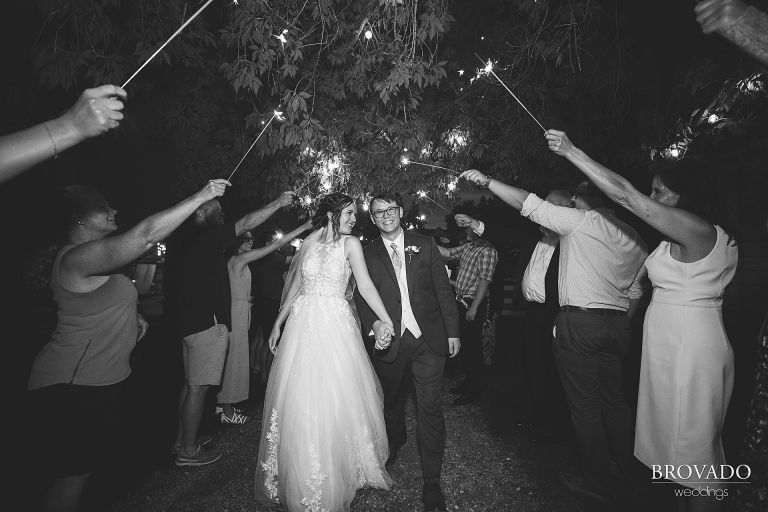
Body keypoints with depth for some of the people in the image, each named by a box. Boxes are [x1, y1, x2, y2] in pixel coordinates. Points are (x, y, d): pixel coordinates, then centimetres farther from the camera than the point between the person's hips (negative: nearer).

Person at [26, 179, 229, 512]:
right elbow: (147, 234, -36)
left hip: (98, 382, 10)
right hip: (75, 387, -10)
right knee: (75, 473, 2)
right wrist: (202, 196, -33)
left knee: (85, 466, 22)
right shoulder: (78, 257, -24)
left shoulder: (91, 261, 11)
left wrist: (132, 315, 8)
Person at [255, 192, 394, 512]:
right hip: (303, 325, 3)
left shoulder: (351, 244, -1)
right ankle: (299, 479, 31)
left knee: (337, 398, 3)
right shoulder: (310, 242, 7)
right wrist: (278, 324, 11)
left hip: (335, 326, -3)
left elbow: (365, 285, -11)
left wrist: (386, 320, -22)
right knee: (300, 399, 9)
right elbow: (295, 286, 11)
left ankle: (340, 471, 27)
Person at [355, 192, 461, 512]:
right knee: (391, 401, 20)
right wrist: (373, 323, -18)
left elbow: (443, 290, 3)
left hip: (428, 340, -1)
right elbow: (361, 296, 1)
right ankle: (394, 444, 51)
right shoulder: (367, 254, 4)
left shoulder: (425, 245, 3)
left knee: (430, 410, 0)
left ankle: (432, 485, 18)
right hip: (389, 341, 2)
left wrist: (453, 331, 1)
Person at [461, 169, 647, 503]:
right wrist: (620, 325, 24)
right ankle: (630, 470, 33)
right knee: (613, 399, 20)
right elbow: (635, 291, 16)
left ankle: (599, 482, 17)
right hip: (616, 324, 8)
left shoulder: (581, 221, -8)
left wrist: (486, 181, -8)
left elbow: (530, 205, -13)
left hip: (579, 323, -8)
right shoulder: (632, 237, 13)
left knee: (584, 406, 4)